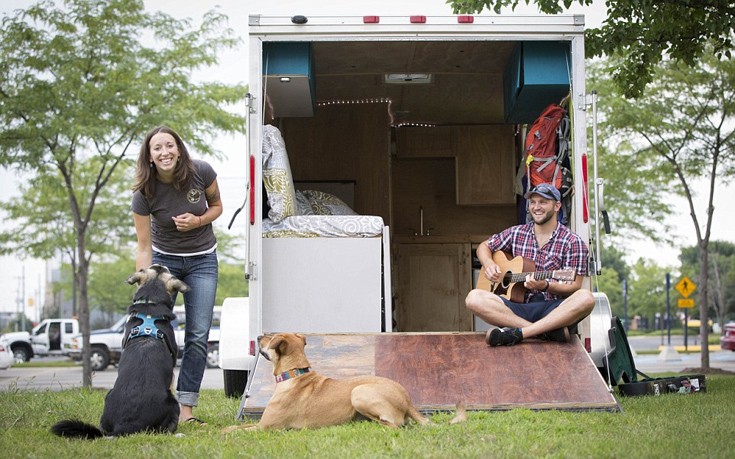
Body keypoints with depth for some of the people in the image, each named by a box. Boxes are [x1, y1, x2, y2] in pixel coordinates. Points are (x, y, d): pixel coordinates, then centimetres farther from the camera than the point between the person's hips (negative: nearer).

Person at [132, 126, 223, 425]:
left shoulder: (201, 172, -17)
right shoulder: (144, 192, -18)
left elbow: (217, 206, 2)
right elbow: (144, 248, -14)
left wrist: (198, 221, -20)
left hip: (202, 260, 1)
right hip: (164, 258, -1)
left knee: (198, 335, -7)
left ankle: (185, 408, -3)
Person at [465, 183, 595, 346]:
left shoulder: (572, 242, 2)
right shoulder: (517, 233, 13)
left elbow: (574, 288, -3)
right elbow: (483, 247, 24)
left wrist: (546, 285, -21)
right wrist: (489, 264, 1)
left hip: (554, 310, -3)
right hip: (519, 306, 3)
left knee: (585, 298, -35)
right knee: (474, 298, -25)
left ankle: (518, 333, -37)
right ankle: (550, 331, -32)